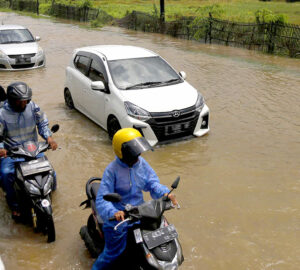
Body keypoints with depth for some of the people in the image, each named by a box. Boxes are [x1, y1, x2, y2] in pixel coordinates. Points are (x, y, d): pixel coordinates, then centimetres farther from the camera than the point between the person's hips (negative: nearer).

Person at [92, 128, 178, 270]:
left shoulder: (141, 163, -1)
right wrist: (113, 213, -41)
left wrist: (164, 193, -19)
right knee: (113, 252, -3)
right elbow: (102, 199, -22)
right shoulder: (112, 170, -19)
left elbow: (152, 182, 1)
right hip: (119, 216, -6)